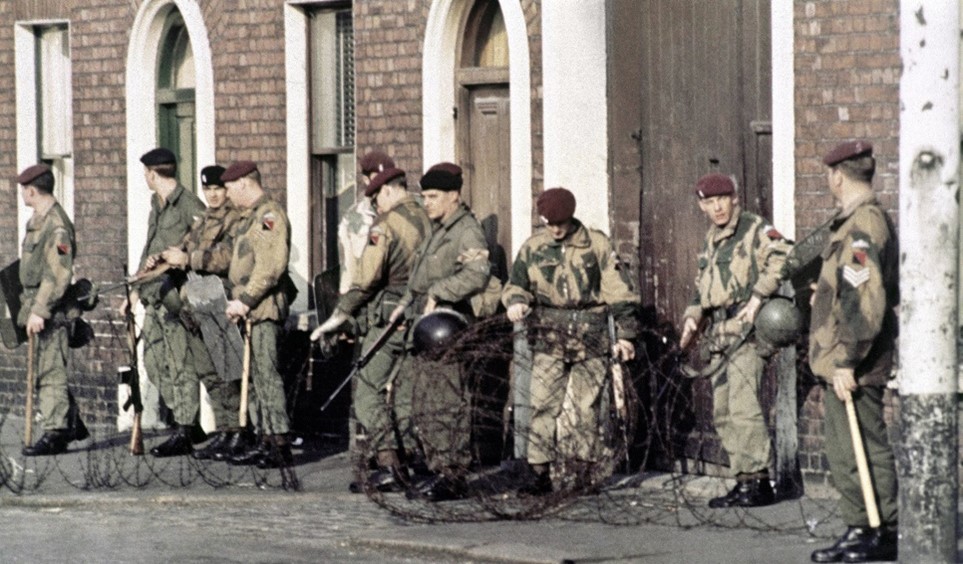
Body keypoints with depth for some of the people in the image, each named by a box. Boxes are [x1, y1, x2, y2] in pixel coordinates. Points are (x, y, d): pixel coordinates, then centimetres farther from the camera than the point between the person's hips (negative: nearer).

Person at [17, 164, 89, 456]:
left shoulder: (56, 225, -18)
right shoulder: (37, 221, 15)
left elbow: (58, 274, -22)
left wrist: (39, 310, -24)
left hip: (49, 305, -10)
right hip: (35, 301, 10)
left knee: (50, 370, -8)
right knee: (46, 368, 15)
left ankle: (55, 434, -6)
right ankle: (72, 423, 25)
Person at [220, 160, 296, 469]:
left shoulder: (269, 216, -13)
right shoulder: (248, 217, 19)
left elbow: (271, 267, -21)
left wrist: (245, 301, -20)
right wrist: (237, 301, 13)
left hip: (265, 309, -10)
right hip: (250, 310, 10)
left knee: (266, 374, -11)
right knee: (255, 376, 11)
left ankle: (280, 446, -12)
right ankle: (265, 440, 16)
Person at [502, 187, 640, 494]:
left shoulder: (597, 245, 1)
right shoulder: (533, 248, 7)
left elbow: (618, 291, 3)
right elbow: (516, 284, 17)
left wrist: (624, 333, -1)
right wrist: (516, 302, -7)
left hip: (590, 335, -1)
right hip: (549, 335, 2)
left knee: (585, 407, 1)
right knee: (543, 405, -7)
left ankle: (584, 474, 6)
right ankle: (541, 474, -7)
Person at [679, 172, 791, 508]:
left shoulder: (755, 230, -5)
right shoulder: (711, 239, 21)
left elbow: (782, 256, -20)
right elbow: (702, 285, 30)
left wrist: (758, 296, -23)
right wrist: (693, 316, 16)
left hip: (746, 329, -9)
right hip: (720, 334, 9)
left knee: (742, 405, -16)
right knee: (723, 413, 8)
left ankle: (757, 481, -15)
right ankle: (743, 480, 13)